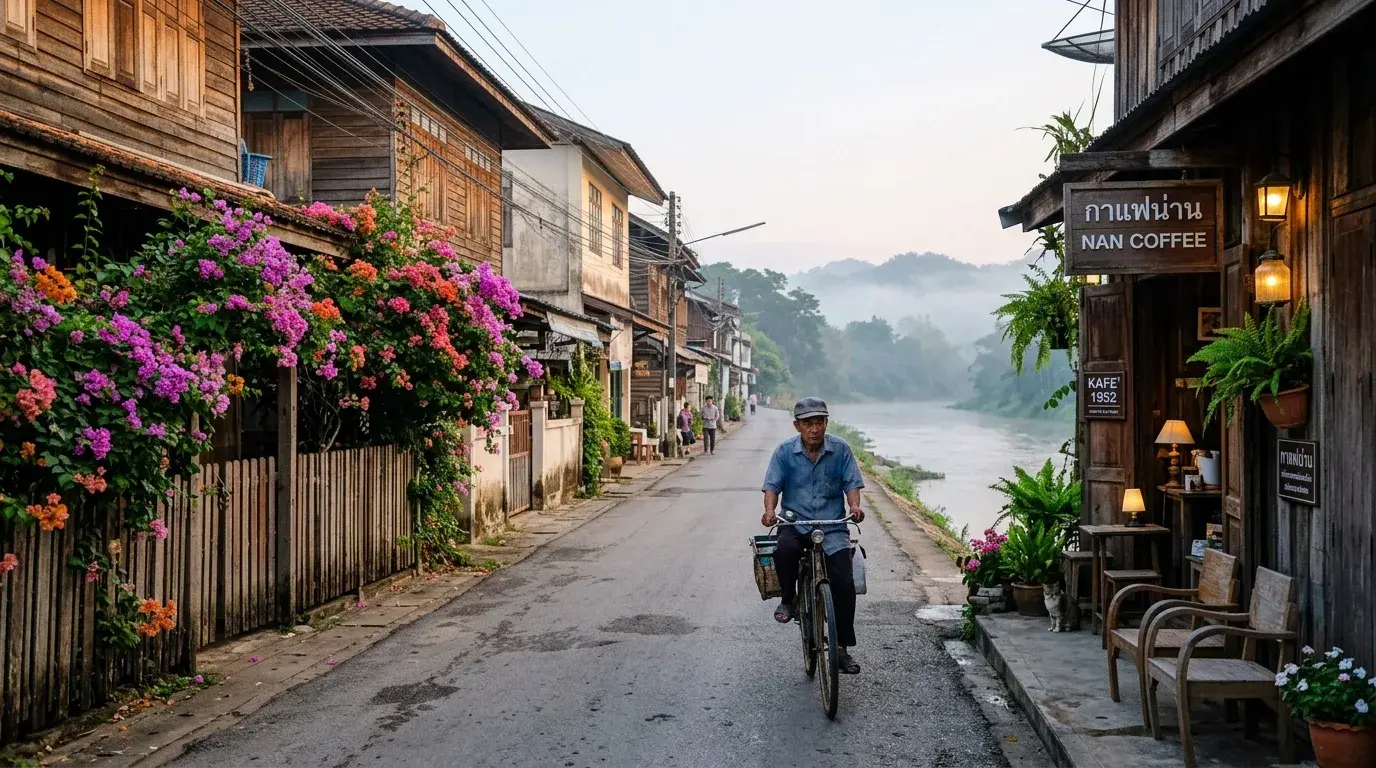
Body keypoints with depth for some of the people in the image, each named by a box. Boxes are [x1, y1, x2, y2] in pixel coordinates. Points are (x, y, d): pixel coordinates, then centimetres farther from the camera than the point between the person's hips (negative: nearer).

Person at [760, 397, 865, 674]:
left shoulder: (840, 448, 0)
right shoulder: (785, 451, -1)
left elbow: (851, 483, 1)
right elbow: (772, 485, -2)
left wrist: (854, 507, -19)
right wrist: (770, 510, -22)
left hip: (832, 525, 1)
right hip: (795, 522, 0)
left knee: (844, 583, -13)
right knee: (785, 549, -36)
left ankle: (842, 649, 0)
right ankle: (788, 600, -5)